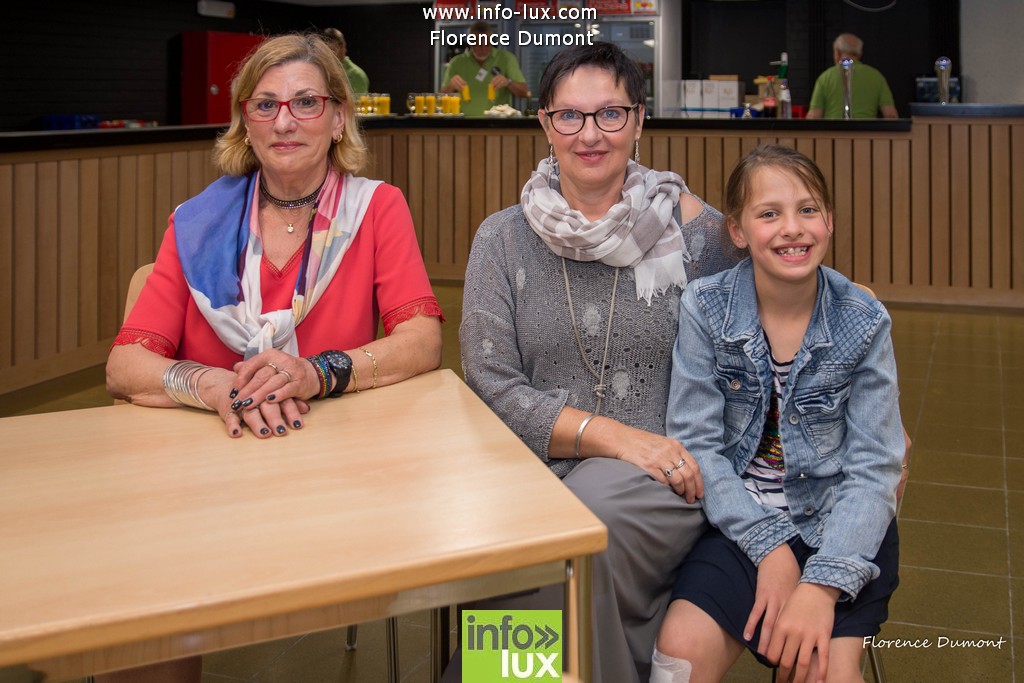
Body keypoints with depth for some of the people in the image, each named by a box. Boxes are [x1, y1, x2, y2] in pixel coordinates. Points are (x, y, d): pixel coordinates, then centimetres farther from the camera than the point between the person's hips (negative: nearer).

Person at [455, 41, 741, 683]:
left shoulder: (693, 229, 4)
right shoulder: (505, 239, 6)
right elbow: (493, 388, -2)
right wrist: (614, 435, -13)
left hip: (667, 475, 0)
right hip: (533, 472, 1)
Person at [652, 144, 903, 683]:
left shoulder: (864, 321, -5)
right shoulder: (705, 308, -5)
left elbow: (873, 467, -8)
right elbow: (696, 442, -7)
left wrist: (822, 583, -21)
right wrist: (770, 546, -17)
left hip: (839, 520, 0)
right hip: (742, 518, 0)